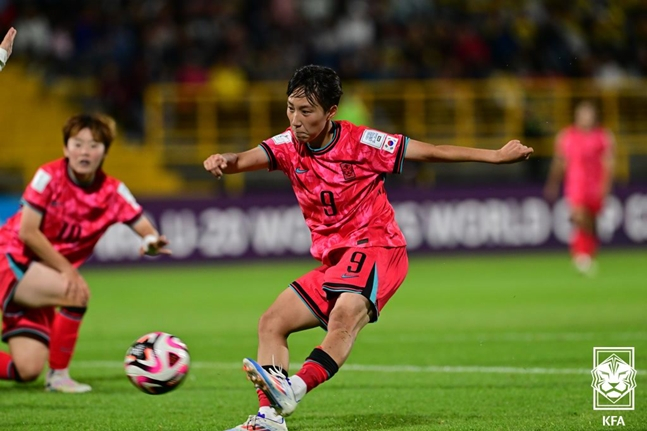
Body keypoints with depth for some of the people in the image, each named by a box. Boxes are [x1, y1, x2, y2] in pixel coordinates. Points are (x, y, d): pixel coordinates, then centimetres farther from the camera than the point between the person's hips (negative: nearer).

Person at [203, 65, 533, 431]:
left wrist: (497, 156, -2)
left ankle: (294, 389, -54)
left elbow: (431, 152, -3)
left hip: (377, 247, -7)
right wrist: (224, 162, -42)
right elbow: (248, 159, -17)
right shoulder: (289, 145, 2)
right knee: (272, 324, -2)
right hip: (331, 260, 7)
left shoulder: (362, 142, -9)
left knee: (346, 314, -34)